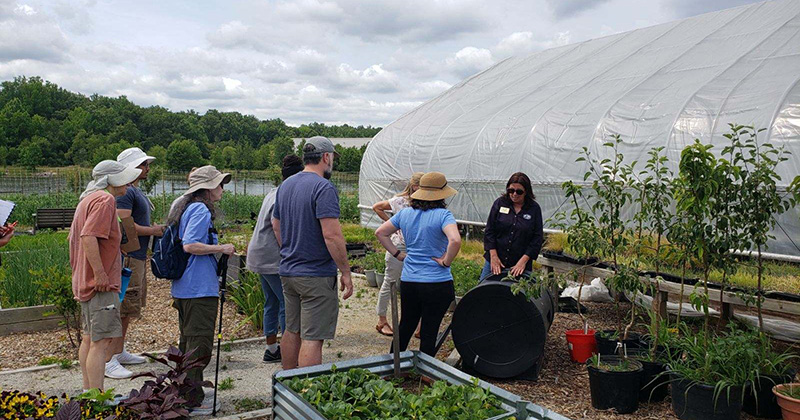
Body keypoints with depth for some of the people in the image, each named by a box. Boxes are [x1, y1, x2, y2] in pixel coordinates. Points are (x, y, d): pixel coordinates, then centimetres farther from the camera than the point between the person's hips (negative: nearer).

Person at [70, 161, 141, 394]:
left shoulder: (88, 199, 18)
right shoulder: (105, 200, -15)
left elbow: (76, 237, 24)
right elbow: (88, 237, -27)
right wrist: (100, 273, -24)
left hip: (85, 281, 11)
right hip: (101, 285, -11)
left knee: (90, 338, 16)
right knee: (101, 340, -9)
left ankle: (88, 392, 26)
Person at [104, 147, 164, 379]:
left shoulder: (136, 191, 19)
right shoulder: (125, 192, -13)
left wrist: (154, 229, 11)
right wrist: (153, 231, -13)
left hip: (138, 257, 11)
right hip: (128, 257, -11)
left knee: (128, 309, 17)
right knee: (122, 308, -10)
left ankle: (120, 352, 27)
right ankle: (109, 360, -6)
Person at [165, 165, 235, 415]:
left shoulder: (185, 207, 15)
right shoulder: (201, 210, -16)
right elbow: (190, 245, -24)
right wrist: (222, 248, -16)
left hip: (184, 288, 11)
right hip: (199, 290, -11)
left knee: (188, 342, 20)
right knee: (199, 344, -3)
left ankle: (187, 394, 32)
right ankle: (193, 401, 5)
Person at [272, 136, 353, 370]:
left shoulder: (285, 186, 11)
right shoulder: (323, 188, -16)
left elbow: (276, 226, 19)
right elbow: (331, 235, -23)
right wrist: (346, 273, -16)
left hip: (288, 272, 9)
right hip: (316, 276, -8)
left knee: (292, 331, 18)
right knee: (312, 338, -3)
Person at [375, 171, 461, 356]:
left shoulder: (405, 213, 5)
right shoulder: (443, 215, -13)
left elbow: (380, 232, 10)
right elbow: (455, 240, -29)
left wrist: (398, 254, 10)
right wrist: (446, 262, -14)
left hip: (407, 281, 5)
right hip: (437, 284, -5)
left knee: (405, 326, 22)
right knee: (429, 332, 8)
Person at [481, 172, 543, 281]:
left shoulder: (534, 208, 0)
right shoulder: (500, 203, 3)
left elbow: (537, 238, -1)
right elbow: (489, 231, 3)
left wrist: (523, 261, -9)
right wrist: (493, 256, -5)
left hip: (520, 265, -1)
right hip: (495, 260, 1)